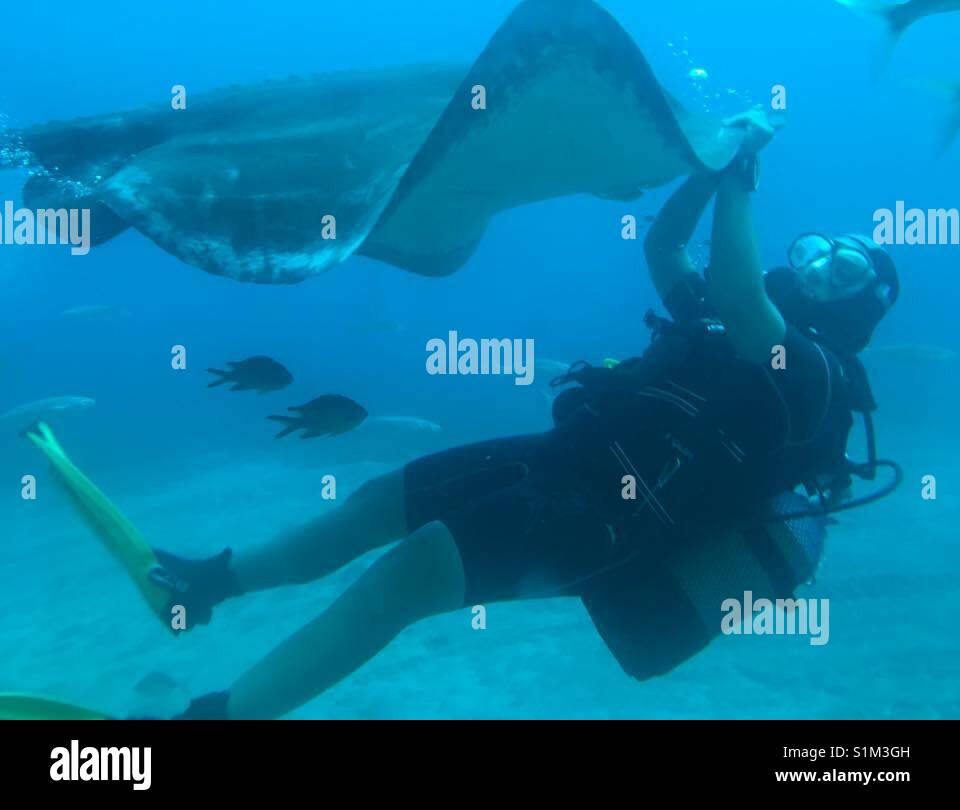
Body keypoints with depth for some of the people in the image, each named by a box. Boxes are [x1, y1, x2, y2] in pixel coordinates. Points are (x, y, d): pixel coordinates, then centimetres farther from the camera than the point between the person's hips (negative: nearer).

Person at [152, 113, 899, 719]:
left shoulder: (814, 372, -6)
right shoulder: (725, 323, 20)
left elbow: (736, 289, -25)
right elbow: (662, 245, 25)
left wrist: (739, 177, -13)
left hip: (617, 512, -8)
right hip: (571, 456, 9)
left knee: (416, 565, -23)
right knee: (386, 498, 8)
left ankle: (210, 711, -15)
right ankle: (215, 579, 25)